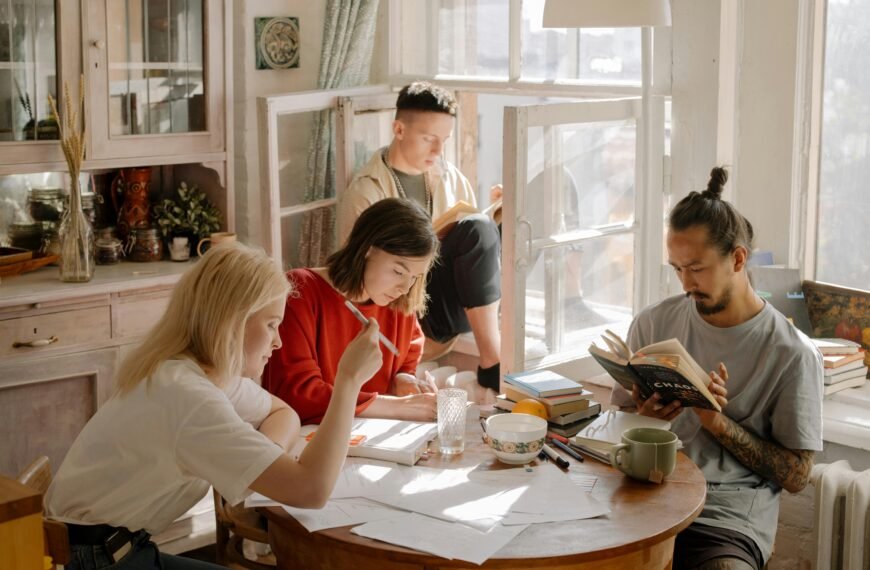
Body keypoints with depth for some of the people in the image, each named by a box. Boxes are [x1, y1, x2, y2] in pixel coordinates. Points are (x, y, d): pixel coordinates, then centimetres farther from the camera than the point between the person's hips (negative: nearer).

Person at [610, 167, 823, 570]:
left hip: (727, 522, -2)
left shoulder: (793, 354, -2)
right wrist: (643, 418, -7)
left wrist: (718, 422, -12)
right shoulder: (651, 325, 9)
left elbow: (796, 476, 0)